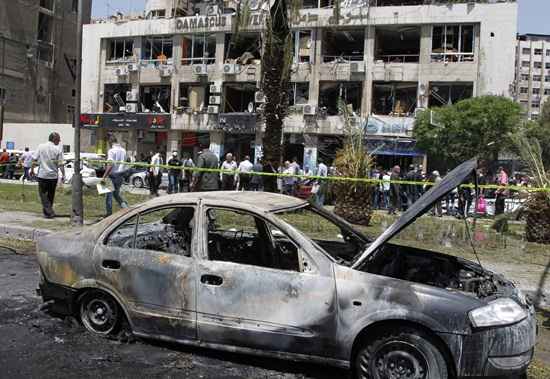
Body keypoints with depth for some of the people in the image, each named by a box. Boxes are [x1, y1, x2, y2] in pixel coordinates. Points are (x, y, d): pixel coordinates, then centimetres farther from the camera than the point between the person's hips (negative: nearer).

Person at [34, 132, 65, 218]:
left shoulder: (41, 146, -1)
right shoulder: (58, 149, -5)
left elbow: (34, 159, -2)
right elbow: (60, 164, -8)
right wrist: (63, 175, -1)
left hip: (42, 175, 0)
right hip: (53, 176, 0)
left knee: (43, 193, 5)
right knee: (50, 195, 15)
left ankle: (49, 212, -8)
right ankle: (46, 211, 23)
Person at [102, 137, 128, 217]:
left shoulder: (111, 151, -14)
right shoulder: (123, 150, 9)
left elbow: (110, 165, -22)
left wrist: (104, 177, -21)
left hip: (113, 174, -7)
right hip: (121, 174, 7)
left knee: (109, 194, 4)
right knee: (116, 193, 21)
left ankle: (108, 213, 9)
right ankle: (125, 206, 5)